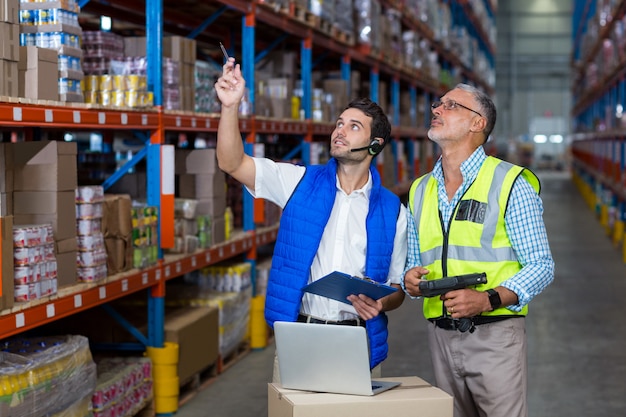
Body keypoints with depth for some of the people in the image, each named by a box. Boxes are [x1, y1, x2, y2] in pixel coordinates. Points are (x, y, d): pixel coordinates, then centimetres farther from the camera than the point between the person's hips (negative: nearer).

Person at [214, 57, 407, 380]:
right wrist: (230, 106, -20)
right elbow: (232, 163, -6)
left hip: (358, 343, 0)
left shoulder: (392, 210, 4)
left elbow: (398, 287, 8)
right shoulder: (301, 183, 4)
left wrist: (381, 304, -15)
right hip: (297, 339, 0)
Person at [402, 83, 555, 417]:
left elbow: (541, 265, -6)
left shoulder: (510, 183, -4)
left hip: (494, 334, -5)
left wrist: (488, 299, -20)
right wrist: (411, 280, -4)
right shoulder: (420, 190, 13)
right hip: (441, 335, 5)